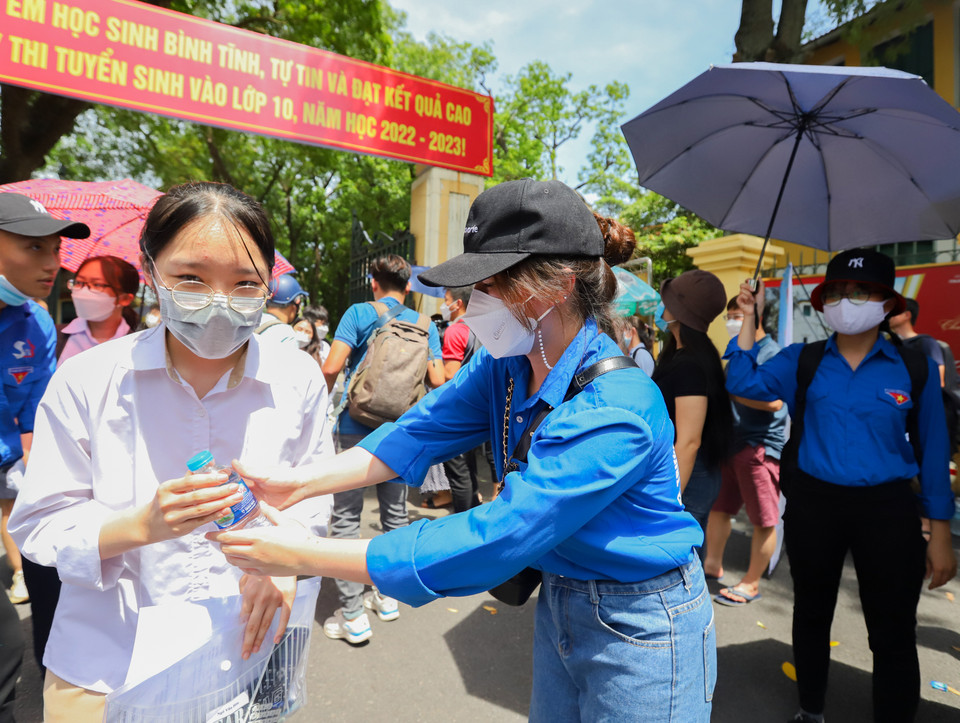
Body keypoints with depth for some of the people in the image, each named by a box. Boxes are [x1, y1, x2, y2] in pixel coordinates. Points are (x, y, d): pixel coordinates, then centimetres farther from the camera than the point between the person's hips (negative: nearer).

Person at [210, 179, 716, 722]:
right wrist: (299, 483, -23)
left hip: (639, 626, -6)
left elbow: (497, 535, -35)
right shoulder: (506, 363, -7)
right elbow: (427, 428, -11)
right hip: (559, 604, 6)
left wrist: (310, 556, -31)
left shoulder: (613, 411, -33)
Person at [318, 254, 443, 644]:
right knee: (395, 513, 16)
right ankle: (388, 595, 28)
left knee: (346, 516, 4)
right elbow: (437, 380, -2)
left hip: (357, 427, -4)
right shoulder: (425, 324, 4)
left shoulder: (358, 313, -6)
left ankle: (352, 614, 6)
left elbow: (331, 367, -16)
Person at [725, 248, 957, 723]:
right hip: (813, 503, 2)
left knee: (893, 634, 8)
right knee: (812, 612, 18)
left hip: (887, 509, -1)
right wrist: (749, 318, -10)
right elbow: (743, 383, -10)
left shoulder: (914, 366, -2)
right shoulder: (802, 360, 1)